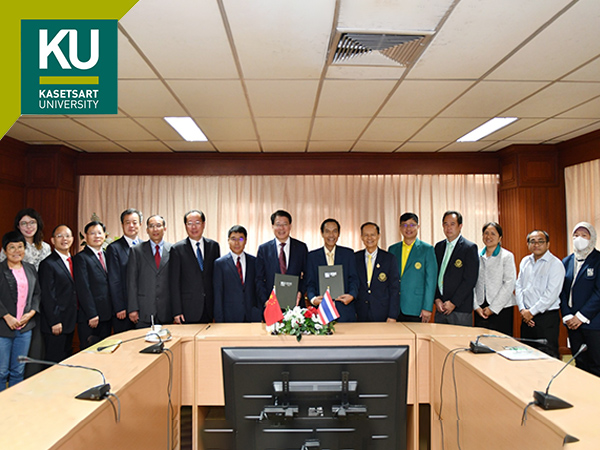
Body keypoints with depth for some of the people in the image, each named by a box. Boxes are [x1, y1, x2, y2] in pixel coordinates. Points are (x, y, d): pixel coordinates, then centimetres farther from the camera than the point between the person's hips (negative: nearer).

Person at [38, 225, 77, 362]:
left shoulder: (73, 261, 11)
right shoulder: (48, 264, -12)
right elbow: (47, 296, -14)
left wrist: (74, 318, 10)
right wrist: (54, 322, -16)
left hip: (70, 322, 7)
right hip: (56, 324, -7)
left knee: (67, 360, 15)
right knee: (55, 361, 2)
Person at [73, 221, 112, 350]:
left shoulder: (107, 255, 14)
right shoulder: (80, 258, -7)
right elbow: (83, 289, -12)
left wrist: (113, 310, 9)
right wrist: (92, 315, -16)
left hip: (107, 316, 6)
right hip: (90, 318, -6)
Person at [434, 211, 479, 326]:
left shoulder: (470, 247, -5)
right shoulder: (439, 247, 13)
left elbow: (470, 280, -11)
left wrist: (453, 303, -13)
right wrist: (437, 299, 0)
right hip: (440, 308, 5)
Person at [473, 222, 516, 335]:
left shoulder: (507, 256, -1)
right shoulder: (477, 256, 9)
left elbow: (509, 284, -8)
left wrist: (492, 308, -10)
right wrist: (476, 306, -2)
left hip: (501, 309, -3)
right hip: (480, 309, 3)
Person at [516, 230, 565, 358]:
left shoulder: (555, 264, -8)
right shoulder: (525, 261, 11)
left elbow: (551, 294, -14)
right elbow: (518, 286, 10)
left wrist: (532, 312, -12)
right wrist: (522, 309, -3)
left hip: (547, 317, -6)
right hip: (527, 317, 6)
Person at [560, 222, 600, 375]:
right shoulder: (567, 261, 11)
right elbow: (563, 291, 8)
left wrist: (581, 316, -13)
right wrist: (567, 316, -2)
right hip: (572, 322, 5)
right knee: (580, 364, 11)